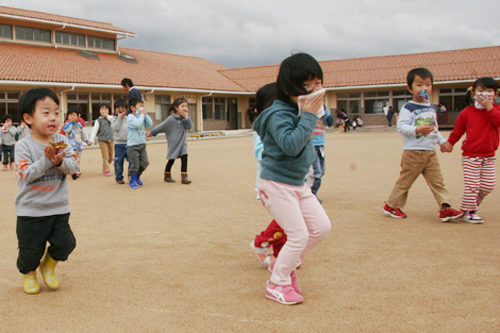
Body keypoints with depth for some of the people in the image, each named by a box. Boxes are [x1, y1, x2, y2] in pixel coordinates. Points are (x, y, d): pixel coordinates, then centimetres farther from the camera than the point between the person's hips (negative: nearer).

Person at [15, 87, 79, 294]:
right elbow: (26, 174, -19)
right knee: (31, 250, 8)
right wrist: (47, 160, -27)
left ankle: (48, 267, 30)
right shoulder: (24, 146, -10)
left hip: (59, 207, 3)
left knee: (65, 242, -1)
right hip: (31, 210, -3)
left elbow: (73, 166, -6)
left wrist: (60, 161, -26)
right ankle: (28, 273, 40)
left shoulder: (62, 141, 0)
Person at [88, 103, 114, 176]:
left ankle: (104, 168, 29)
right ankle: (107, 170, 2)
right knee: (105, 157, -7)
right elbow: (94, 130, -2)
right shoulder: (99, 120, 2)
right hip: (103, 141, -4)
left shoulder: (110, 118, 11)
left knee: (111, 156, 10)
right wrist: (91, 140, -11)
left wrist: (107, 116, -8)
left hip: (111, 140, 4)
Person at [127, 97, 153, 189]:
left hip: (142, 144, 7)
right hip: (133, 145, -7)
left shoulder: (142, 117, 12)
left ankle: (137, 177, 28)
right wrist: (141, 115, -17)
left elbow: (150, 124, 1)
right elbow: (137, 124, -28)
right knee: (134, 165, -5)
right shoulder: (130, 117, -11)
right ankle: (132, 181, 13)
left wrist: (145, 114, -3)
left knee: (144, 163, 5)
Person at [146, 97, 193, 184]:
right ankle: (167, 176, 25)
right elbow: (161, 127, -2)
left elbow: (190, 126, -12)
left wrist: (186, 117, -22)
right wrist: (151, 133, 6)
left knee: (184, 159, -8)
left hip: (182, 143, 4)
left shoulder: (184, 118, 2)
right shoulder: (171, 119, -12)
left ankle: (184, 177, -4)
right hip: (173, 143, -4)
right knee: (171, 160, 5)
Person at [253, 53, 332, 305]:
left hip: (298, 184, 9)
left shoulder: (302, 110, 7)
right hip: (276, 184, -9)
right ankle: (277, 284, 14)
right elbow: (291, 145, -35)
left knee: (321, 227, 8)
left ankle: (284, 265, 26)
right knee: (299, 236, -7)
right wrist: (308, 116, -30)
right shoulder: (279, 114, -21)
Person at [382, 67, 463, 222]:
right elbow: (401, 127, -17)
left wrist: (442, 141, 17)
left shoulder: (431, 108, 16)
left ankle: (445, 209, -1)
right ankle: (391, 206, 16)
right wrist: (417, 129, -30)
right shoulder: (408, 108, -8)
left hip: (430, 152, 6)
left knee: (437, 181, 0)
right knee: (405, 181, 2)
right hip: (413, 152, -6)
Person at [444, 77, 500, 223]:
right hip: (470, 155, -3)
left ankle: (473, 203, 28)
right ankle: (467, 211, 8)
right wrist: (449, 143, 9)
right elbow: (457, 130, 7)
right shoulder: (467, 112, -2)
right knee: (472, 184, -5)